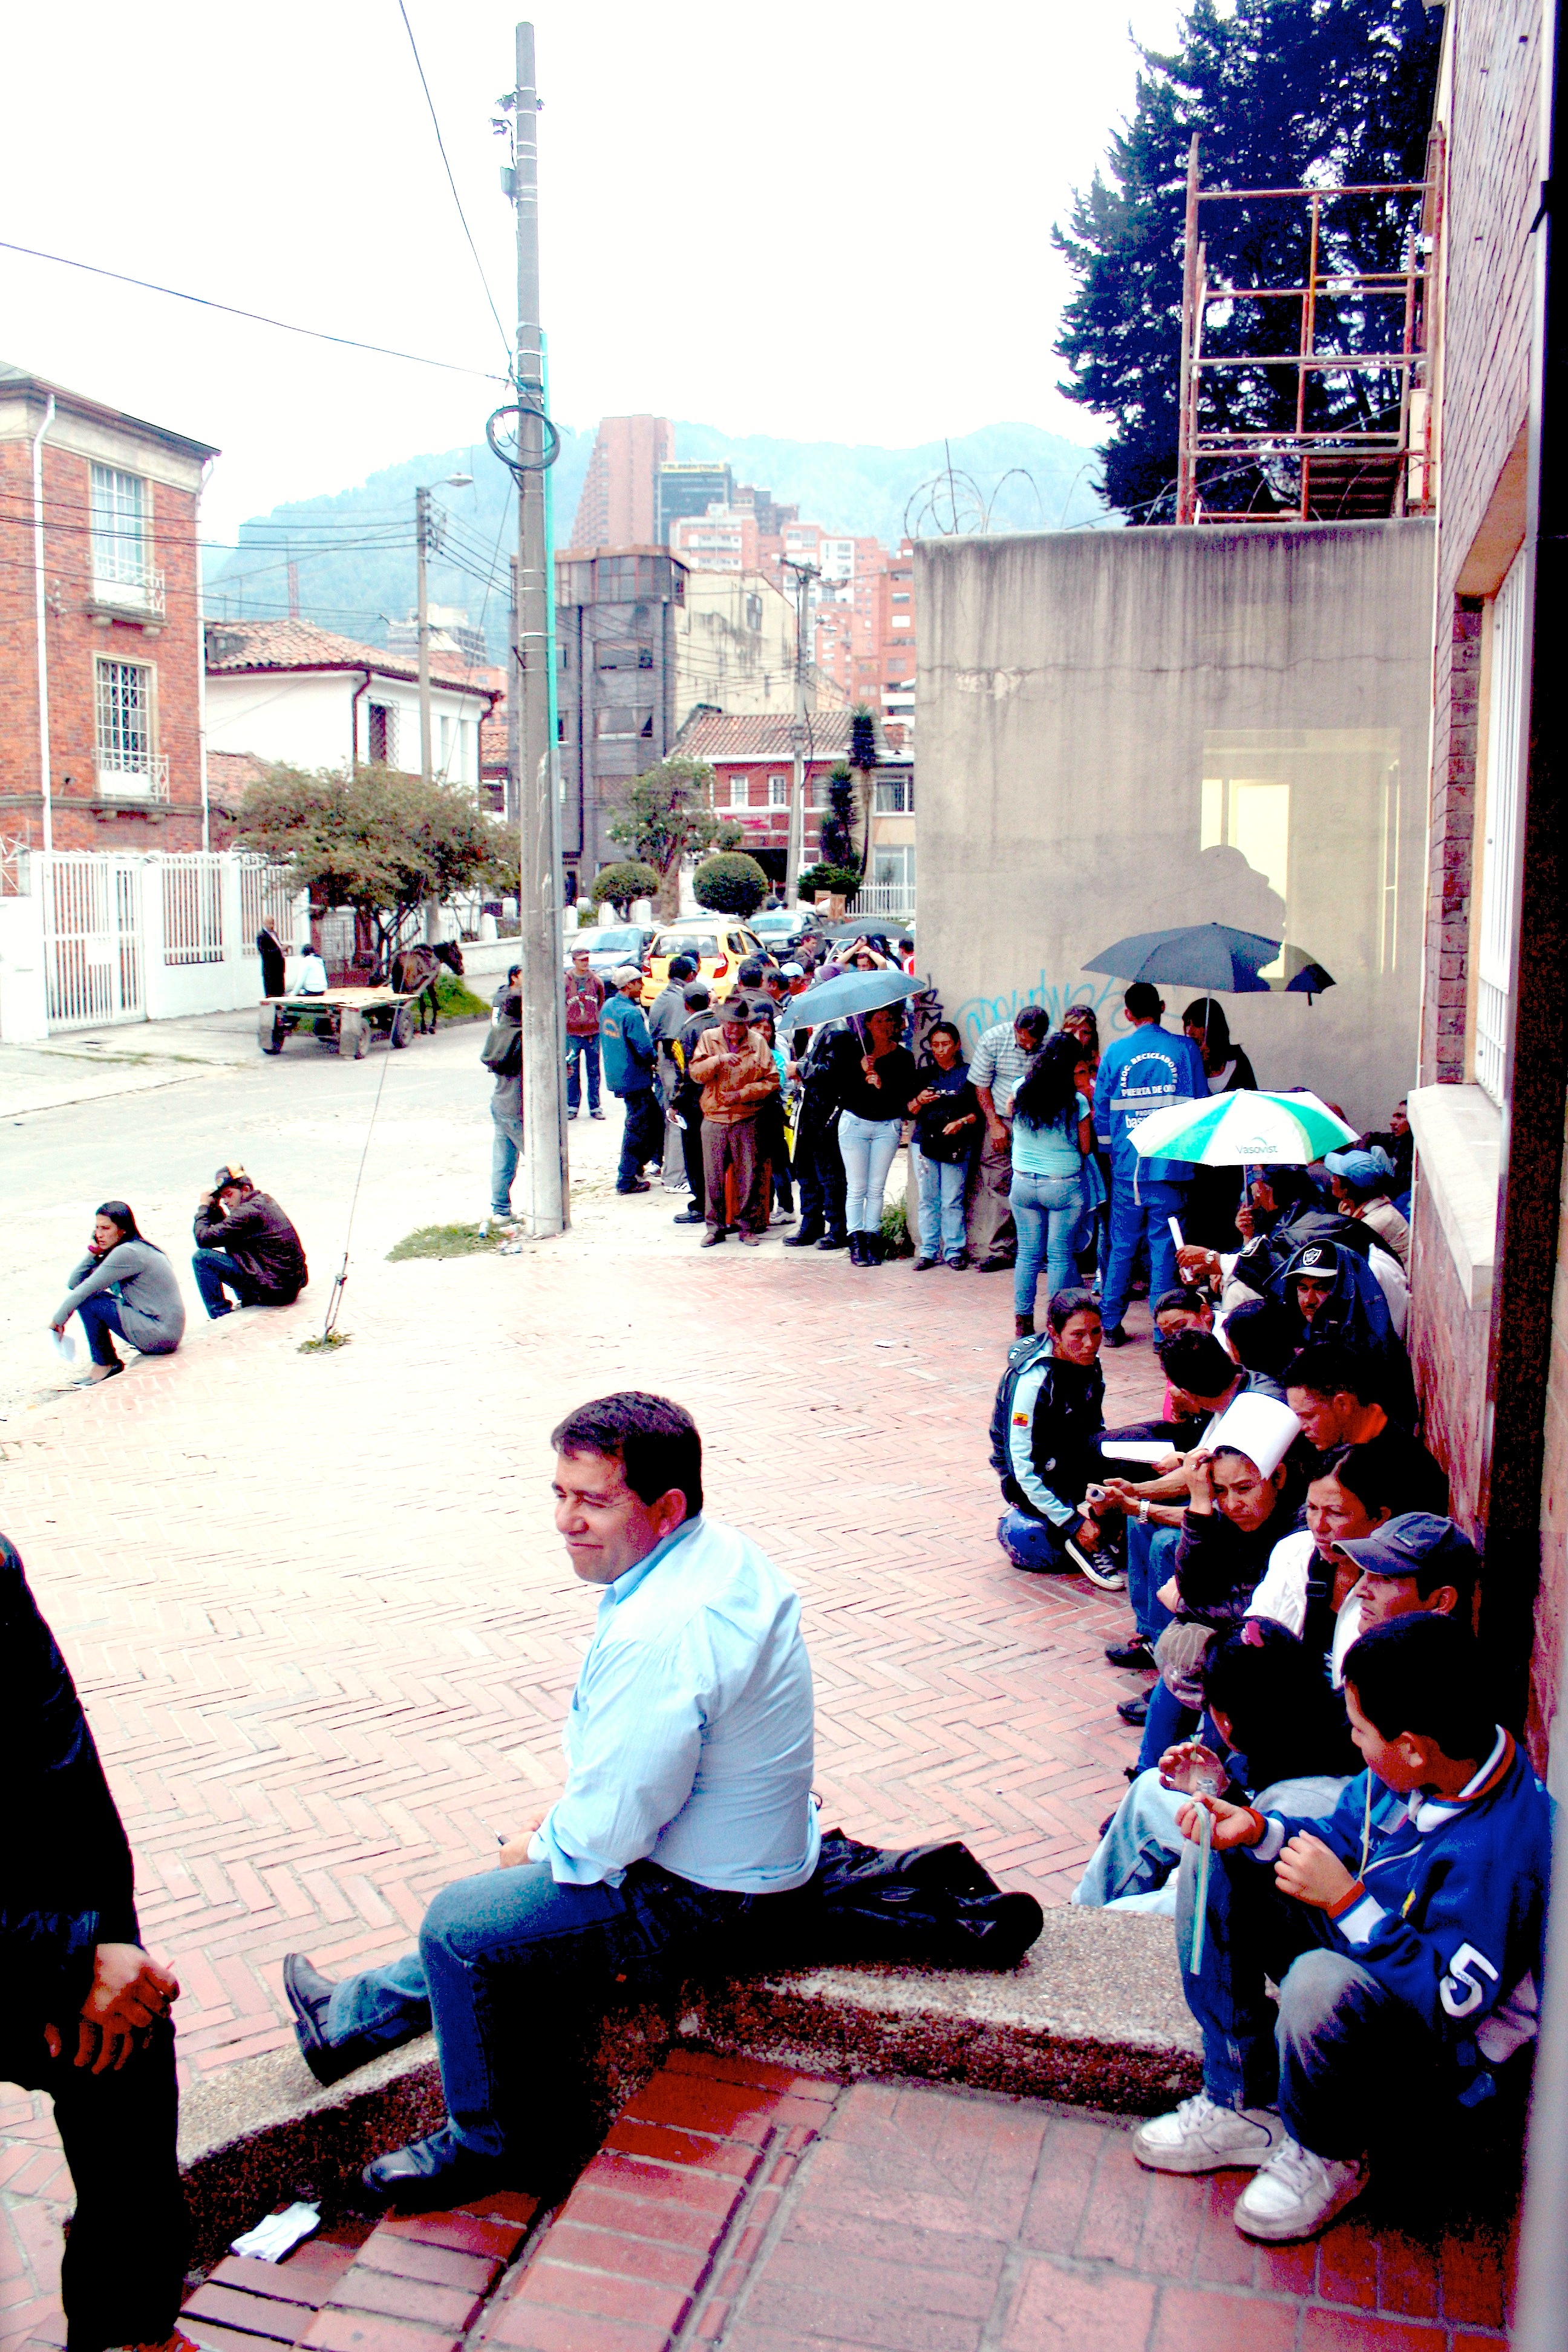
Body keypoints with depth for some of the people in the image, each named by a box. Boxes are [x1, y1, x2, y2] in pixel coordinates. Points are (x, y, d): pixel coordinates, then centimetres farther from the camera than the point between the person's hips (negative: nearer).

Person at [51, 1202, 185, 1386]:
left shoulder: (127, 1253, -16)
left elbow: (85, 1289, -15)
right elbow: (74, 1283, 10)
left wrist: (57, 1319, -4)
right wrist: (93, 1252, -2)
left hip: (160, 1335, -10)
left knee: (87, 1299, -11)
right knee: (91, 1295, 12)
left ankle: (103, 1365, 3)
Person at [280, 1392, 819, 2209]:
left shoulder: (660, 1636, -34)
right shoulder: (721, 1552, -2)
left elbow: (609, 1834, -27)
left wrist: (537, 1850, -6)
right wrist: (562, 1819, 10)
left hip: (692, 1897, -10)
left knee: (461, 1925, 0)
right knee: (496, 1898, 25)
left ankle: (493, 2144, 21)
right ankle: (352, 2019, 44)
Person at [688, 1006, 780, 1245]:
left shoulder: (758, 1042, 1)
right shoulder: (709, 1039, 5)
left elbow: (771, 1081, -1)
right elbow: (696, 1073, -4)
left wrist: (742, 1094, -12)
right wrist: (719, 1060, -20)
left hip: (747, 1120, -1)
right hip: (714, 1118, 1)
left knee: (749, 1175, 2)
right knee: (713, 1176, 5)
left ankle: (748, 1226, 14)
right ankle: (716, 1226, 17)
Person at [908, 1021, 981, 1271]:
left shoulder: (968, 1073, 5)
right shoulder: (924, 1075, 14)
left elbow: (978, 1111, 1)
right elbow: (910, 1111, 15)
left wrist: (962, 1122, -15)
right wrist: (919, 1101, -4)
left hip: (956, 1147, -3)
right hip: (925, 1142, 3)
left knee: (953, 1201, -4)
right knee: (927, 1200, 2)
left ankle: (954, 1251, 4)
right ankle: (928, 1251, 7)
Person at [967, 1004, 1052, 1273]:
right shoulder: (993, 1039, -9)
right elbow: (981, 1084, 0)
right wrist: (994, 1124, -3)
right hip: (1001, 1119, 1)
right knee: (998, 1184, -1)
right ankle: (1000, 1249, 6)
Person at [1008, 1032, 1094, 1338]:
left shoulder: (1020, 1090, -4)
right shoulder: (1076, 1101, -12)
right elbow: (1086, 1148, -4)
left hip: (1023, 1184, 3)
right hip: (1063, 1187, -3)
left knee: (1027, 1253, 10)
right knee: (1059, 1256, 5)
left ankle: (1023, 1322, 14)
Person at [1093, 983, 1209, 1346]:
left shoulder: (1115, 1052, 1)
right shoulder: (1186, 1049, -1)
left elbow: (1101, 1112, 6)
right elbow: (1201, 1106, 3)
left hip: (1126, 1167, 1)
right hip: (1171, 1167, -1)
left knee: (1122, 1248, 12)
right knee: (1165, 1249, 3)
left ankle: (1111, 1326, 16)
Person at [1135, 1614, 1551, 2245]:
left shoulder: (1503, 1849, -35)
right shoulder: (1414, 1766, -11)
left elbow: (1452, 2000, -31)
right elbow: (1346, 1839, 6)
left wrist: (1346, 1901, -33)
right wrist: (1257, 1830, -11)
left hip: (1447, 2051, -8)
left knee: (1321, 1982, -40)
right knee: (1218, 1867, 1)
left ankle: (1324, 2157, -5)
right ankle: (1243, 2105, 3)